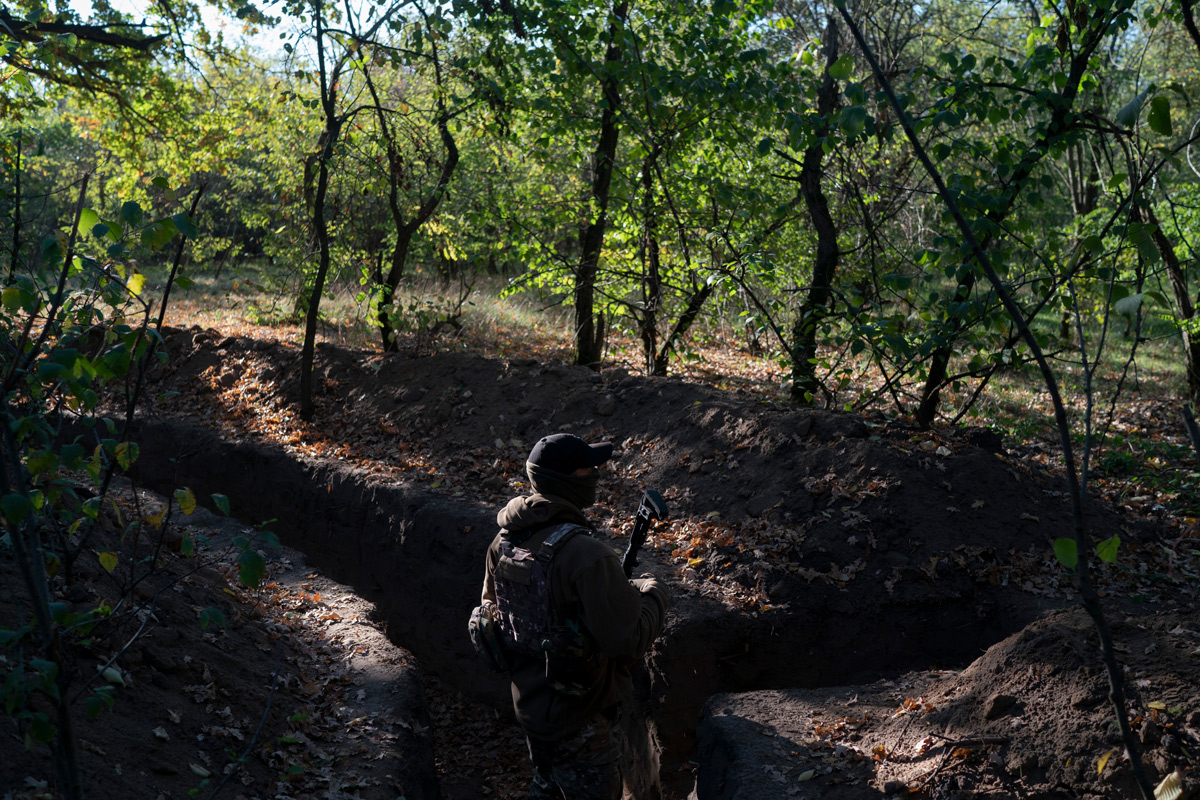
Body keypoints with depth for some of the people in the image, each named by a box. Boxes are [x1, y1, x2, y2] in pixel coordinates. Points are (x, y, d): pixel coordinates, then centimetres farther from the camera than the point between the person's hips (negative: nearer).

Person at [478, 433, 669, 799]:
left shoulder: (504, 541, -6)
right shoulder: (587, 555, -32)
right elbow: (628, 641, -29)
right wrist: (651, 592, -10)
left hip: (528, 702, 7)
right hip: (581, 721, -7)